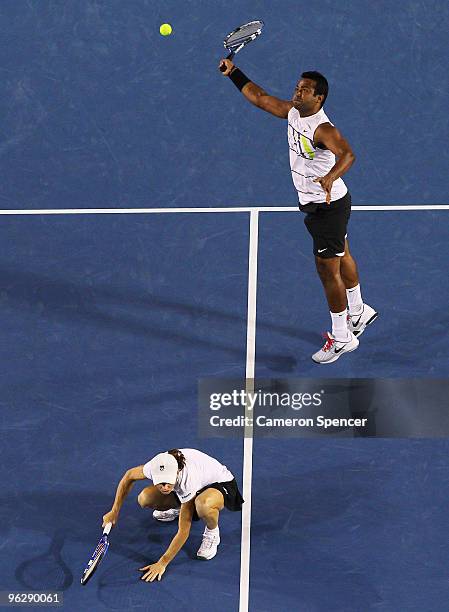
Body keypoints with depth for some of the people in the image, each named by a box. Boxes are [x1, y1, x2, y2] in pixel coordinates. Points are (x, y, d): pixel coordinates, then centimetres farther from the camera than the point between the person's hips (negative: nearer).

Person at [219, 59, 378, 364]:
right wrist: (234, 73, 4)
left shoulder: (323, 128, -31)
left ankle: (342, 338, 11)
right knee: (341, 258, 26)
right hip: (316, 203, 10)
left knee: (328, 269, -2)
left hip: (329, 207, -10)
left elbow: (347, 154, -49)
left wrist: (331, 177, -67)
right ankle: (358, 312, 47)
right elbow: (260, 98, 9)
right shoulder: (292, 111, -3)